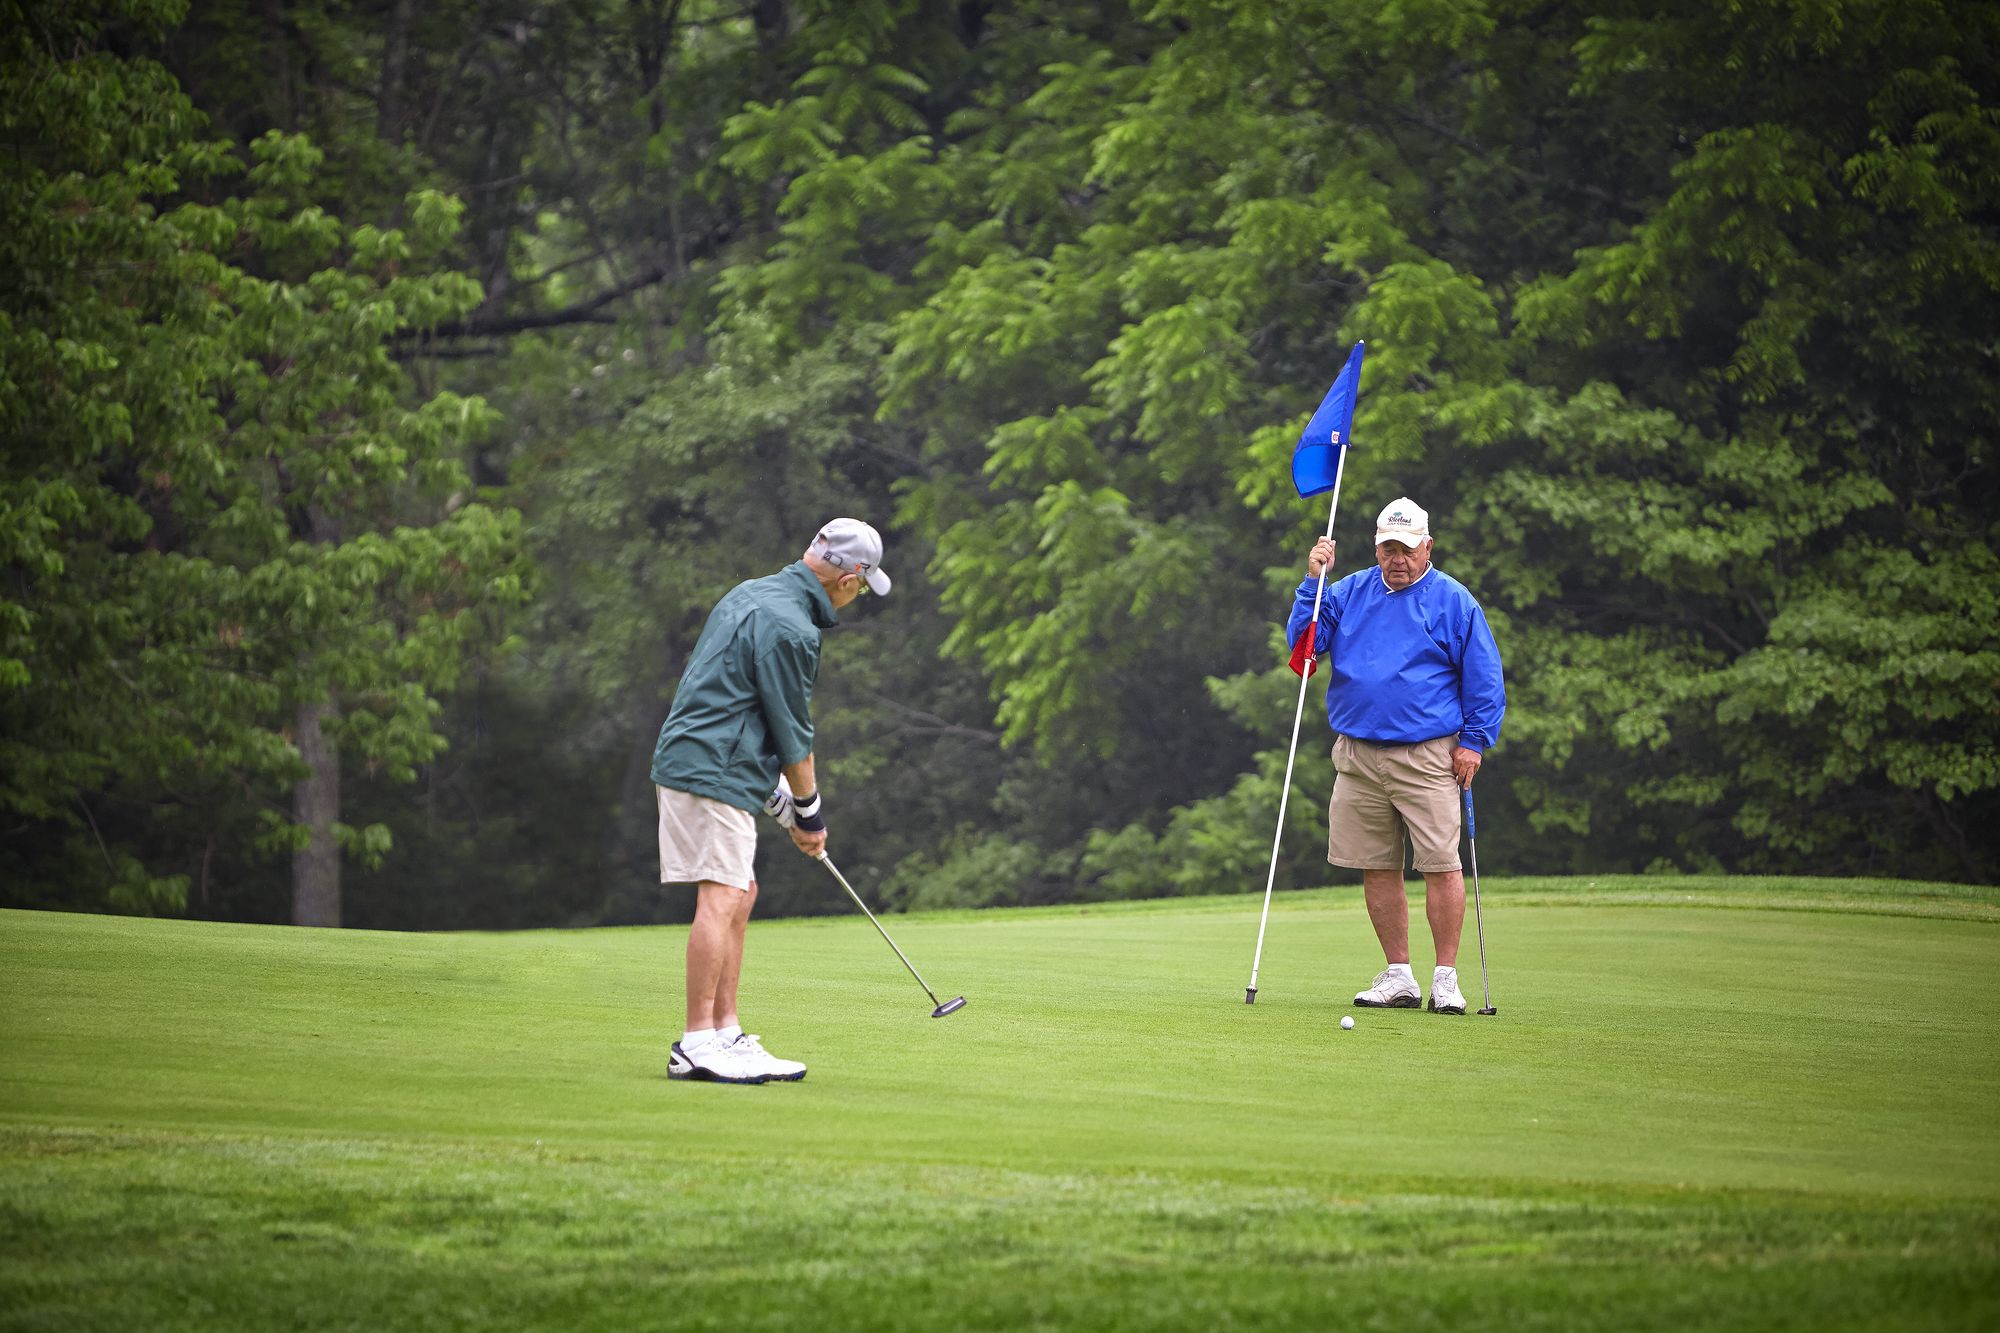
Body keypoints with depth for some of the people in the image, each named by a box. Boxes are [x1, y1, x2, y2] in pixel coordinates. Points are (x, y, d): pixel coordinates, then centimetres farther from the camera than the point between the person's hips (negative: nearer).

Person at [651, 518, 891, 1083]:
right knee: (720, 898, -11)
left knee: (739, 896, 13)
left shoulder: (752, 594, 16)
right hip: (713, 774, -10)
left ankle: (727, 1035, 13)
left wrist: (783, 802, 19)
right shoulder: (790, 627, -16)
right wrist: (810, 810, 5)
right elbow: (793, 732, -10)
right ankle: (697, 1045, -14)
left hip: (692, 760, 10)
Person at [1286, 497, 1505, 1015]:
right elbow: (1305, 642, 6)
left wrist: (1474, 740, -4)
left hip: (1427, 758, -4)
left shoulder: (1452, 600, 1)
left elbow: (1484, 676, 3)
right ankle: (1398, 977, 13)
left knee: (1441, 865, -10)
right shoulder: (1351, 592, 12)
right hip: (1358, 755, 4)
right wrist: (1313, 580, -2)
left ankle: (1446, 978, -3)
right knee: (1377, 870, 5)